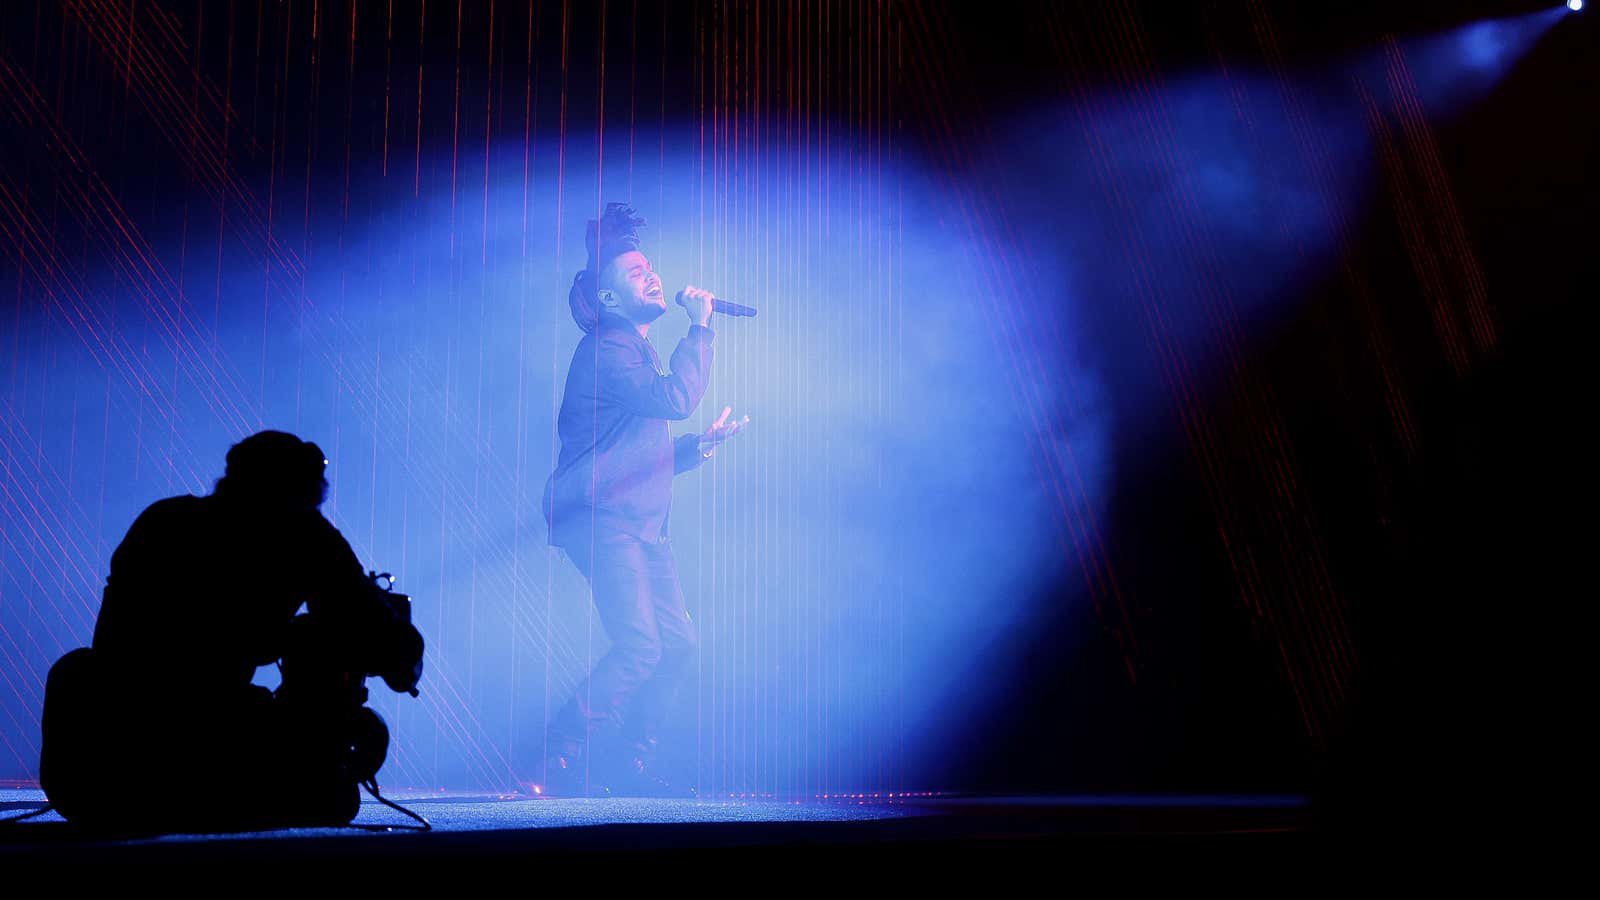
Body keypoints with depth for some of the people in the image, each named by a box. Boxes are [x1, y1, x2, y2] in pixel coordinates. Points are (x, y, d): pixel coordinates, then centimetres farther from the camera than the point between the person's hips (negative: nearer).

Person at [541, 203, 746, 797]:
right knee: (640, 644, -18)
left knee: (677, 642, 4)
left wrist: (703, 443, 16)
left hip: (642, 524, 10)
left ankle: (629, 762, 13)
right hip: (601, 521, -10)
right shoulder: (605, 350, -10)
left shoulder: (641, 353, 22)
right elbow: (676, 399, -23)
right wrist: (700, 326, -13)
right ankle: (563, 751, -5)